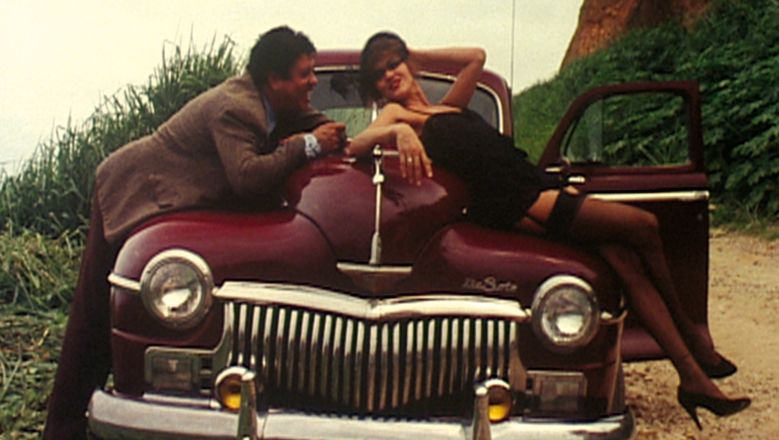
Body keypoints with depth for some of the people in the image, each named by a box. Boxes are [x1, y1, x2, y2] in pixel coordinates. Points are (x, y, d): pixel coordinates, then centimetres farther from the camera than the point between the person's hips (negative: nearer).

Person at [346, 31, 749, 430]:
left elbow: (476, 57, 30)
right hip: (512, 203, -8)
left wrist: (414, 56, 29)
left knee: (628, 264, -5)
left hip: (538, 182, 8)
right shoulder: (396, 113, 4)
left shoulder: (447, 107, 26)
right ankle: (687, 330, 9)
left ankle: (693, 377, 0)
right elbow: (355, 145, -14)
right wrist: (398, 132, -33)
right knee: (643, 226, -10)